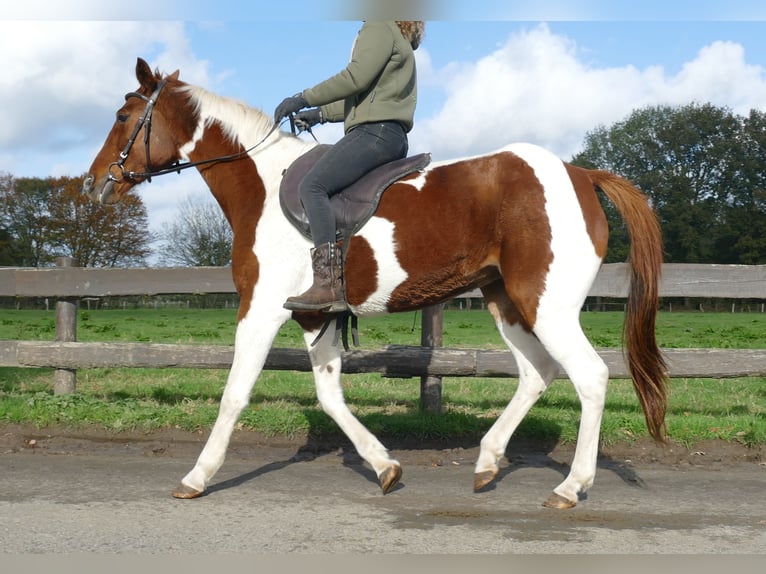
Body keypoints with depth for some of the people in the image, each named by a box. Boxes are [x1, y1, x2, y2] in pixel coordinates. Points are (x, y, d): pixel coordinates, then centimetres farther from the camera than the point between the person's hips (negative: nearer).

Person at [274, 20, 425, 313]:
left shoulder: (379, 28, -2)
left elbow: (356, 78, -16)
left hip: (375, 131, -11)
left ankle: (329, 286, -33)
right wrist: (320, 114, 20)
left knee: (312, 186, -20)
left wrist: (304, 99, -12)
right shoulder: (396, 38, 28)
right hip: (394, 137, 11)